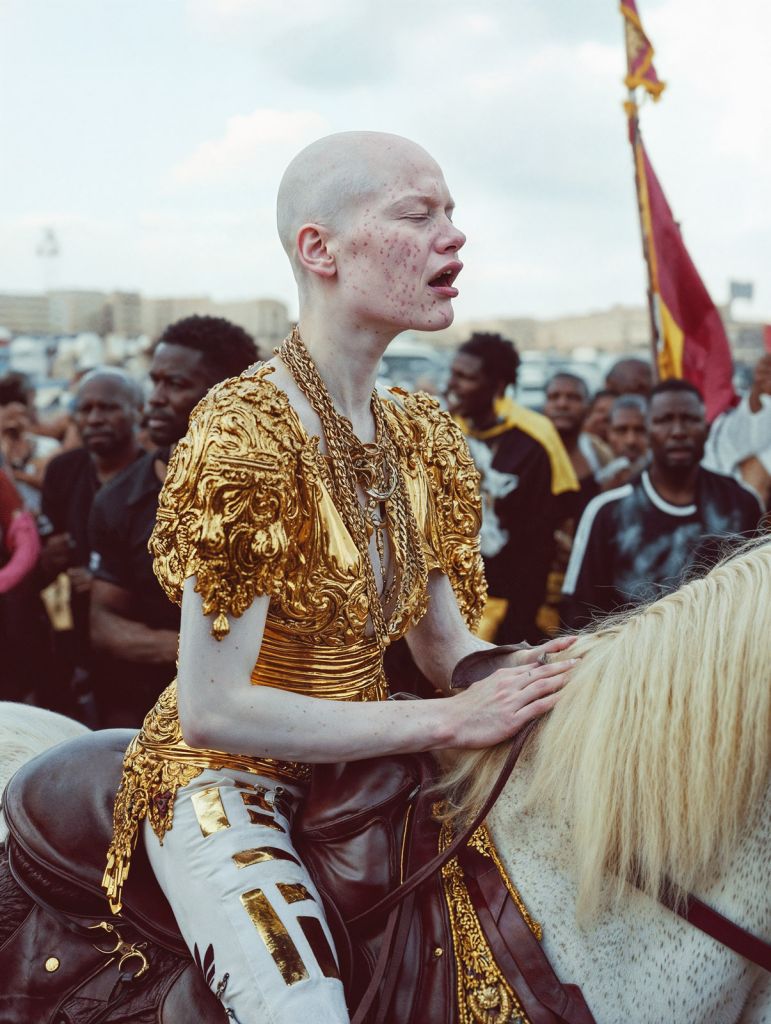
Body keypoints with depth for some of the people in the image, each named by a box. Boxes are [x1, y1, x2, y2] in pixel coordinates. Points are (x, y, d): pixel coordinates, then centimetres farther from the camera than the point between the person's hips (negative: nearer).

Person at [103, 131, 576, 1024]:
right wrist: (451, 721, -22)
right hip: (228, 782, -7)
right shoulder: (246, 433, -21)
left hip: (360, 764, 7)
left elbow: (452, 656, 4)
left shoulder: (420, 435, 2)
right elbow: (211, 710, -23)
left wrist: (553, 677, -15)